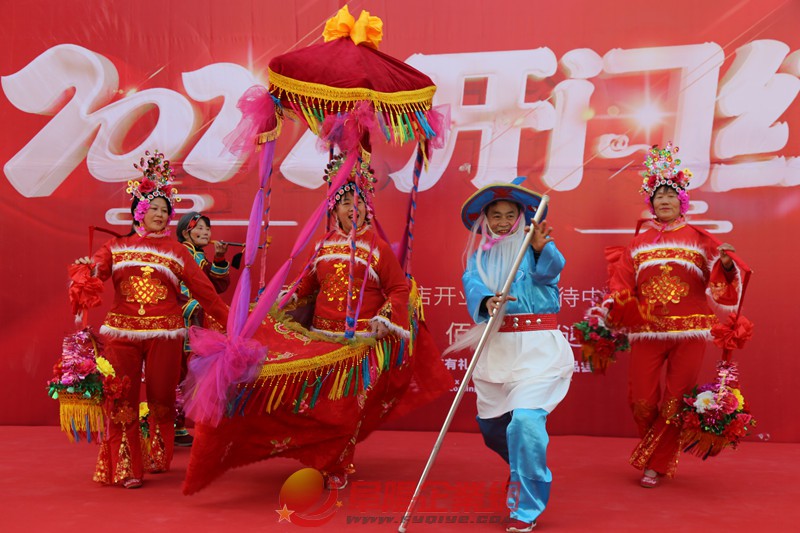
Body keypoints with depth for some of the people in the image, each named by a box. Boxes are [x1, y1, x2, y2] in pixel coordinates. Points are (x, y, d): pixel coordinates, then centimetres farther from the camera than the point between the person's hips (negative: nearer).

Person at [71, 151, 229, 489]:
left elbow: (204, 291, 6)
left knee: (162, 397, 5)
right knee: (122, 399, -1)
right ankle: (126, 467, 7)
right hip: (122, 332, 0)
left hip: (164, 333, 0)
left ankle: (157, 457, 24)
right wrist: (89, 268, -30)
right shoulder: (117, 247, 11)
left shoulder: (177, 252, 9)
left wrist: (230, 320, 1)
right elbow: (96, 269, -7)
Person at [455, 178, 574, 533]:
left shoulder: (534, 248, 1)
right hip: (495, 347, 5)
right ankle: (523, 470, 49)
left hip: (537, 346, -5)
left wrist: (542, 248, -44)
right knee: (490, 424, 16)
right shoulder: (479, 256, 10)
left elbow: (550, 270, -22)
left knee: (525, 418, -20)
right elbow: (472, 283, -11)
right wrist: (487, 301, -34)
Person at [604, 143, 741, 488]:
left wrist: (727, 266, -20)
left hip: (689, 332, -1)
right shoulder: (638, 244, 13)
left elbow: (718, 286, 0)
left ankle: (656, 465, 16)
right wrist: (608, 310, -5)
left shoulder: (698, 239, 8)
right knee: (642, 400, 1)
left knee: (675, 401, 2)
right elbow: (621, 285, 11)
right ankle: (654, 454, 28)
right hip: (647, 331, 1)